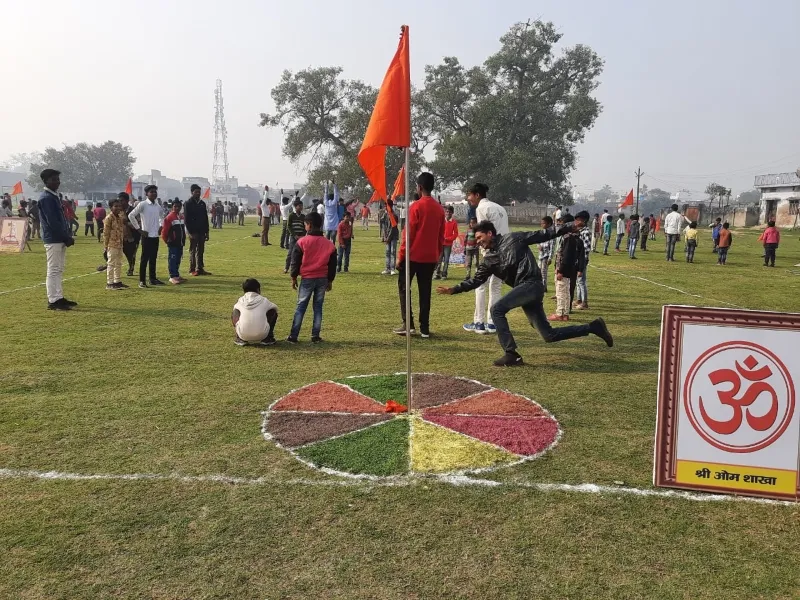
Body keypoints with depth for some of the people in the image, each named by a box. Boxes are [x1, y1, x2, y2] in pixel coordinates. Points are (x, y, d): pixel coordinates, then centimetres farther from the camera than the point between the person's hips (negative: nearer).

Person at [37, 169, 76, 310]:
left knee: (58, 270, 13)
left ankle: (58, 298, 19)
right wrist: (67, 237, -17)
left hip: (60, 239, 10)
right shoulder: (46, 198, -13)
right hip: (53, 240, -10)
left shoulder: (55, 196, 17)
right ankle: (53, 301, -4)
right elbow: (52, 222, -19)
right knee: (53, 270, -7)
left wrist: (68, 235, 7)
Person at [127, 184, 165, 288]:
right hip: (147, 236, -6)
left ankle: (153, 279, 19)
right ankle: (142, 280, 2)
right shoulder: (142, 205, -8)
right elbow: (131, 215, -11)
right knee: (144, 258, -3)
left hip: (155, 236, 6)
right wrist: (139, 229, -11)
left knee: (153, 258, 11)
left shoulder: (158, 207, 10)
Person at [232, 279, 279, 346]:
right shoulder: (263, 301, 6)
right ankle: (268, 337, 18)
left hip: (243, 335, 2)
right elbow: (275, 308, 24)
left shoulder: (240, 301, 10)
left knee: (234, 313, 25)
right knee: (274, 312, 19)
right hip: (261, 335, -1)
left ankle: (239, 338, 19)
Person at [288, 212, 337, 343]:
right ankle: (315, 336, 9)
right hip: (322, 279, 3)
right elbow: (332, 265, 8)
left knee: (300, 307, 3)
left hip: (307, 279, -3)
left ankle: (293, 336, 3)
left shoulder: (302, 242, -7)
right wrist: (330, 280, 16)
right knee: (318, 308, 9)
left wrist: (294, 278, 6)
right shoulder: (329, 244, 4)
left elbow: (295, 261, -4)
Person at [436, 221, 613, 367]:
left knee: (497, 310, -20)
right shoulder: (489, 259, 15)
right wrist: (454, 290, 5)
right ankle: (593, 327, 21)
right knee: (549, 335, 7)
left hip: (532, 284, -7)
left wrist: (565, 229, 0)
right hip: (523, 289, 7)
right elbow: (476, 280, 14)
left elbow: (542, 235, 4)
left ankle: (511, 355, -16)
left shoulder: (512, 239, 0)